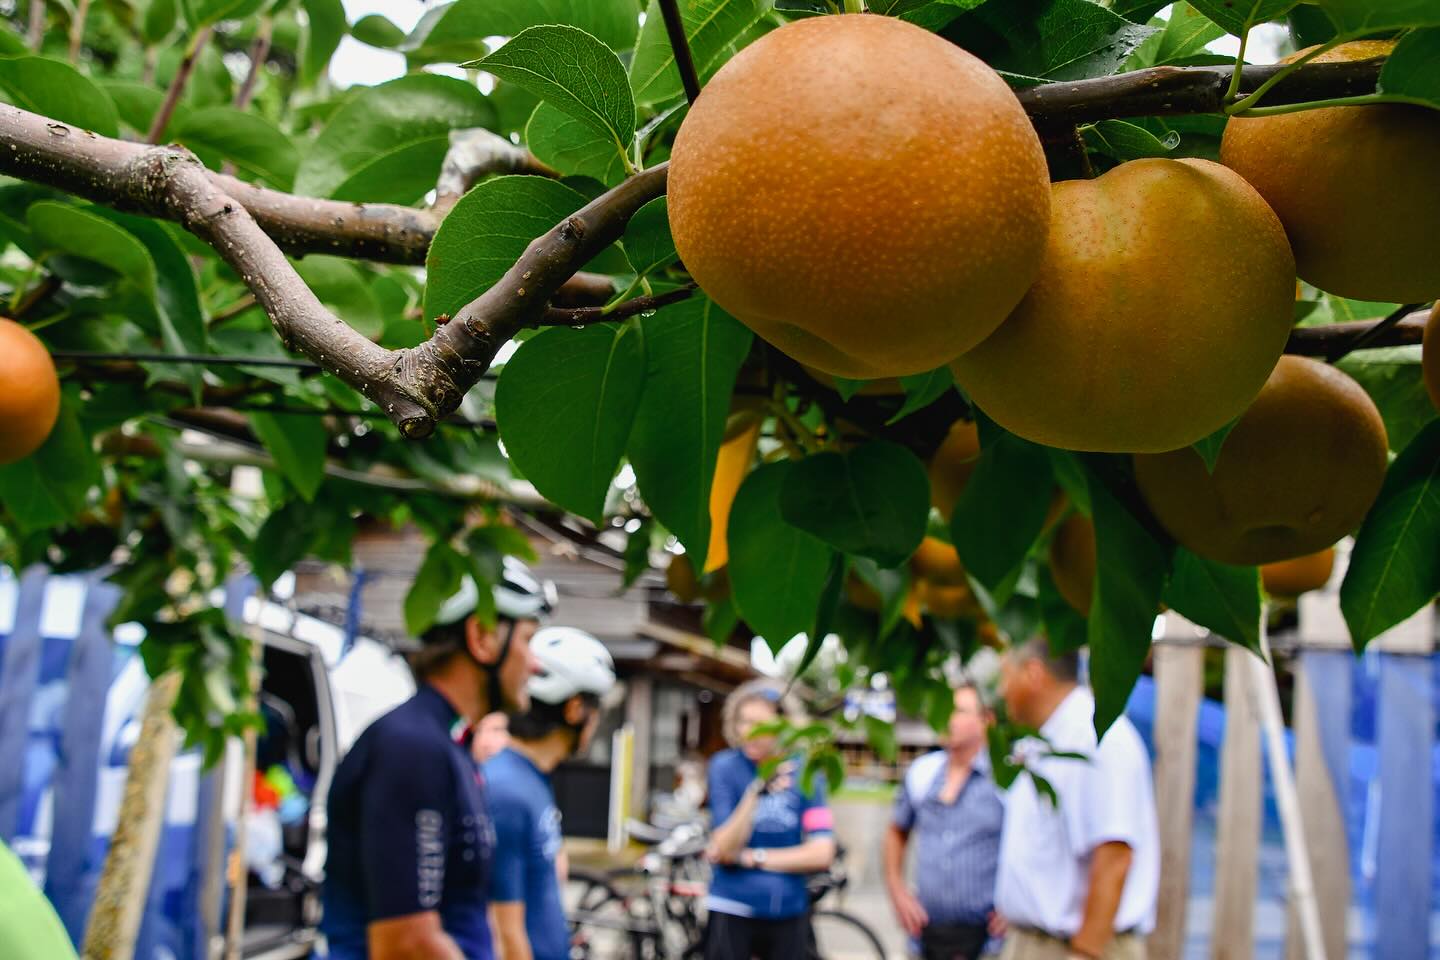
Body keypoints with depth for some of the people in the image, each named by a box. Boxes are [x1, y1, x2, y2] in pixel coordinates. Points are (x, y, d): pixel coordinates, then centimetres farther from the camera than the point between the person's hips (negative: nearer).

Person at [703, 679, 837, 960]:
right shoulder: (725, 767, -7)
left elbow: (822, 853, -8)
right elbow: (725, 849, -14)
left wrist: (752, 857, -12)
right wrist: (756, 791, -28)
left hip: (788, 914, 3)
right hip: (732, 912, -2)